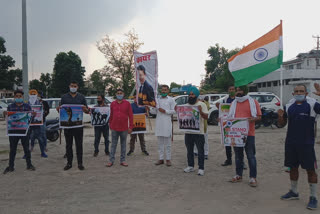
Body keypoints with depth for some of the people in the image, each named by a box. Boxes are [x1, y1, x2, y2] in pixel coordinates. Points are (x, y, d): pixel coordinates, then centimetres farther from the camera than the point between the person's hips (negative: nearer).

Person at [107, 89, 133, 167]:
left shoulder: (127, 103, -1)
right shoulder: (113, 104, 5)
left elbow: (131, 116, -1)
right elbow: (111, 115, 11)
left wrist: (130, 127, -4)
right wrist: (110, 125, 11)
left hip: (124, 128, -1)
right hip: (114, 128, 1)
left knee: (123, 144, 8)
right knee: (113, 144, 6)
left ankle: (122, 160, 17)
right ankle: (111, 160, 13)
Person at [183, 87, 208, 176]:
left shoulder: (202, 104, -2)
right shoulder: (186, 105, 13)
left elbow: (206, 117, -9)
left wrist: (201, 111, -26)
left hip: (199, 132, -5)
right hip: (188, 131, 5)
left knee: (200, 150, 0)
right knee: (189, 150, 14)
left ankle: (201, 168, 7)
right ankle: (190, 166, 26)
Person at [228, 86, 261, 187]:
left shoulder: (253, 102, 0)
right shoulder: (234, 103, 14)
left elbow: (259, 116, -2)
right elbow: (230, 117, 18)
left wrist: (252, 119, -22)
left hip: (249, 133, -4)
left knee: (251, 156, 0)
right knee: (238, 156, 13)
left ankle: (253, 177, 8)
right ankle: (239, 175, 24)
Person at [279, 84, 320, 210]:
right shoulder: (289, 106, 7)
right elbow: (282, 123, 12)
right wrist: (280, 116, -9)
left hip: (307, 143, -4)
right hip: (290, 143, 5)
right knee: (293, 167, 15)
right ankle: (294, 192, 32)